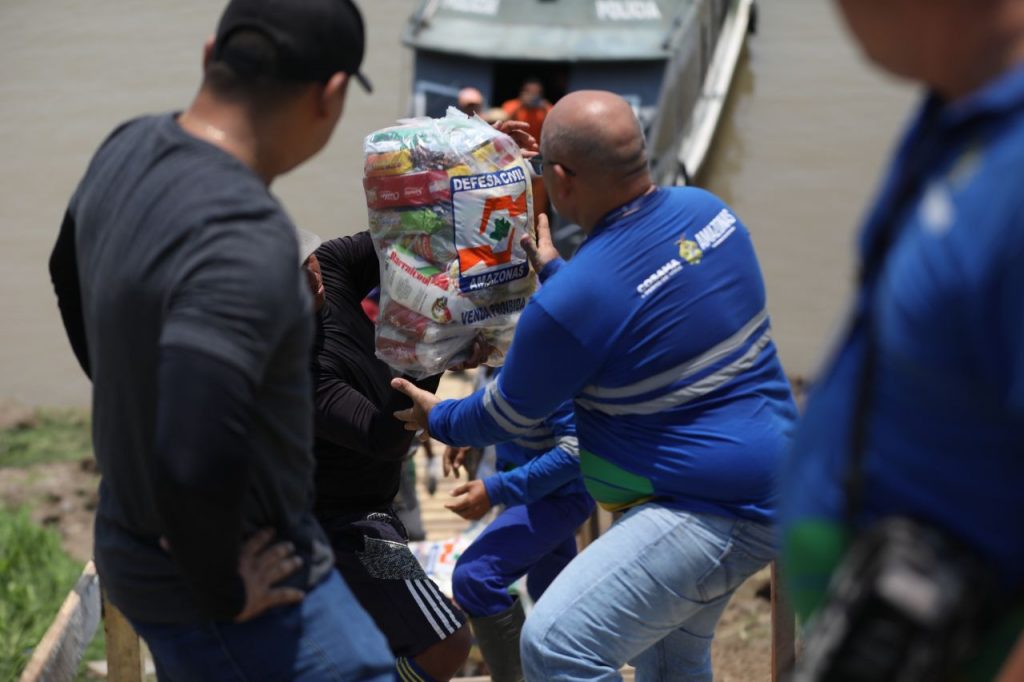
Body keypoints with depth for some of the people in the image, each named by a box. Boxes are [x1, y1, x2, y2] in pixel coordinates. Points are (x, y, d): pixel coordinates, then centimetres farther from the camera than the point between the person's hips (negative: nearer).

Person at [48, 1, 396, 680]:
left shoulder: (133, 149, -4)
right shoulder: (245, 242, -32)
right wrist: (223, 591, -22)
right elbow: (196, 463, -40)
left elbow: (71, 273, 17)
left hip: (139, 538, 9)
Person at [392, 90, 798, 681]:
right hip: (765, 485, 10)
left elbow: (509, 415, -5)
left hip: (712, 510, -10)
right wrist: (554, 268, 32)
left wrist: (439, 419, 15)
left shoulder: (571, 303, -24)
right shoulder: (706, 209, -1)